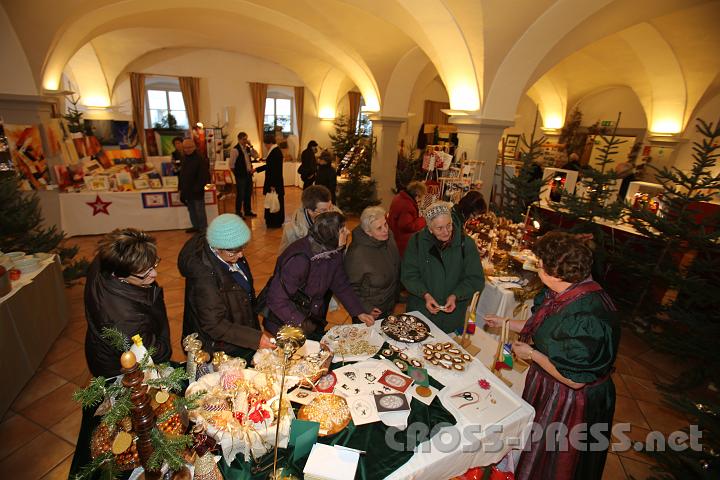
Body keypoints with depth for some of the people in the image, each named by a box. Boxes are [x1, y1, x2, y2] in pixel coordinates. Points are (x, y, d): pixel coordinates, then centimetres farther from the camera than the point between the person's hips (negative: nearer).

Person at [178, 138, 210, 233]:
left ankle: (203, 229, 10)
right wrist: (181, 188, 11)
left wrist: (197, 189, -22)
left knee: (200, 212, 0)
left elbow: (204, 177, -19)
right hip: (187, 191, 8)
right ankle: (196, 226, 30)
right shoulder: (185, 159, 13)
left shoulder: (201, 159, -13)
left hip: (197, 193, -8)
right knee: (191, 210, 17)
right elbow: (182, 175, 19)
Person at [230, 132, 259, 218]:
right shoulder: (235, 150, -13)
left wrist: (251, 146, -4)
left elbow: (256, 156, 3)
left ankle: (247, 211, 29)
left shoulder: (247, 148, 9)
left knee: (248, 193, 15)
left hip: (248, 174, 7)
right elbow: (232, 165, -13)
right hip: (241, 176, -7)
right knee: (241, 194, 0)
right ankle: (238, 213, 14)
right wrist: (238, 174, -7)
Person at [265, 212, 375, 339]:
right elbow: (276, 300, -29)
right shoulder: (299, 259, -32)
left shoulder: (334, 252, -9)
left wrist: (359, 312, -5)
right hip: (286, 324, -6)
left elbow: (341, 285, 1)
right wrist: (302, 324, -28)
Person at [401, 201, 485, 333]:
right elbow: (408, 274, -6)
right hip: (420, 310, 1)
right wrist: (425, 295, -20)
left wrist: (455, 296, -18)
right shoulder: (417, 241, -8)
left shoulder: (466, 243, -9)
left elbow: (476, 279, -4)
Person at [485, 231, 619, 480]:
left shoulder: (587, 316, -36)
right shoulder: (566, 293, -7)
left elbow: (574, 379, -30)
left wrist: (532, 354, -20)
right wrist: (506, 322, 12)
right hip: (544, 385, 8)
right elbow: (545, 329, 9)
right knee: (536, 447, 31)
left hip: (570, 402, -8)